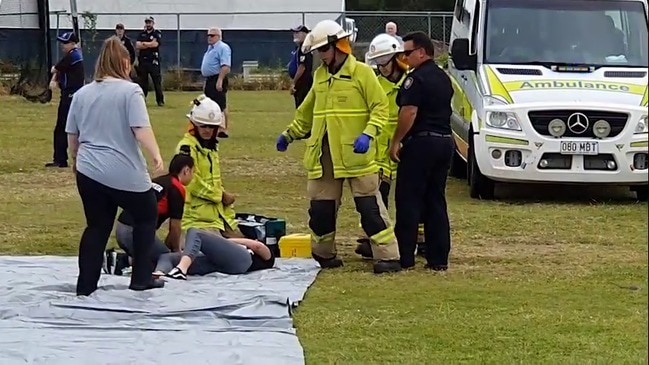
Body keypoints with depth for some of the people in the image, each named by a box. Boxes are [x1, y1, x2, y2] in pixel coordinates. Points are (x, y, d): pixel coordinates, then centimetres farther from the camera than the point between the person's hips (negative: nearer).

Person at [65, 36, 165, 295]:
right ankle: (141, 279, 16)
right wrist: (156, 154, -11)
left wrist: (76, 159, 31)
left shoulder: (82, 94, 9)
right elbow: (141, 128, -19)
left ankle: (85, 286, 9)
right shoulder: (130, 91, -8)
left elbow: (72, 135, 16)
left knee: (97, 227, 13)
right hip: (125, 173, -5)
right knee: (146, 217, 17)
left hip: (89, 172, 5)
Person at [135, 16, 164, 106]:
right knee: (142, 81, 5)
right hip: (142, 61, 4)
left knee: (157, 81, -6)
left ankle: (160, 100, -2)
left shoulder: (157, 33, 3)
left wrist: (144, 43, -4)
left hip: (153, 61, -4)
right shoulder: (141, 34, 14)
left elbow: (155, 44, -13)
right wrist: (150, 44, -9)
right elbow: (137, 45, 0)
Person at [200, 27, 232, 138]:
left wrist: (220, 80, -29)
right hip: (209, 80, 11)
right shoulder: (210, 48, 20)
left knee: (221, 106, -13)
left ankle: (223, 130, -15)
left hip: (217, 80, -11)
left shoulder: (223, 48, -12)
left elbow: (225, 66, -23)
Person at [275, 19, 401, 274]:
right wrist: (290, 134, 21)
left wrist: (368, 134, -22)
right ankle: (323, 255, 24)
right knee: (321, 206, 10)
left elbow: (380, 108, -9)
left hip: (356, 155, -6)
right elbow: (307, 111, 24)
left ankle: (388, 257, -3)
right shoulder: (320, 75, 13)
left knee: (369, 206, -6)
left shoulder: (362, 73, -6)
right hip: (324, 155, 6)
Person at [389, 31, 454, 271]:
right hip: (444, 141, 9)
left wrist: (396, 141, -14)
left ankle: (404, 257, -3)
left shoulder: (416, 79, -13)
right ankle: (439, 259, 9)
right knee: (436, 202, 10)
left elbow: (410, 112, -20)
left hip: (421, 143, -9)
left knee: (409, 201, -3)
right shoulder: (443, 78, 16)